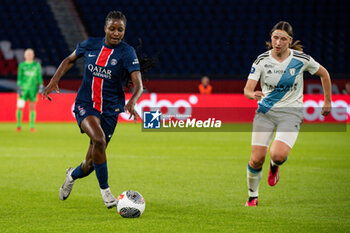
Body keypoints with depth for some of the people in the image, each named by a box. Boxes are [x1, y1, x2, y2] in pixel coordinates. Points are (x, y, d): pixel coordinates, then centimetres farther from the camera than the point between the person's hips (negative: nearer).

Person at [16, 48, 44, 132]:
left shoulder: (37, 65, 7)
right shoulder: (22, 65, 6)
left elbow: (39, 76, 8)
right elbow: (19, 77, 5)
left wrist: (41, 86, 0)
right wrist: (19, 87, -4)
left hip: (33, 89, 0)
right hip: (23, 88, 0)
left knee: (32, 108, 1)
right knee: (20, 107, -6)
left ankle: (32, 126, 5)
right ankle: (19, 125, 8)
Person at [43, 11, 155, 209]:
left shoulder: (127, 53, -10)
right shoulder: (90, 45, -1)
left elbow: (138, 84, -20)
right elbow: (70, 60, 18)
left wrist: (132, 102, -40)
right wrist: (54, 80, 4)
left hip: (110, 109, 0)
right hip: (85, 105, 0)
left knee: (91, 164, 4)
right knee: (98, 139, -31)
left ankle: (73, 175, 42)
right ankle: (105, 190, -18)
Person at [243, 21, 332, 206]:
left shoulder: (301, 59, -9)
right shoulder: (262, 61, -7)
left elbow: (324, 74, 9)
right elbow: (247, 90, -9)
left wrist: (327, 101, 12)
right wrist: (253, 94, -33)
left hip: (291, 112, -1)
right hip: (266, 111, 1)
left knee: (278, 154, -25)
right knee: (256, 159, -8)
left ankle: (275, 165, 14)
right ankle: (252, 197, 17)